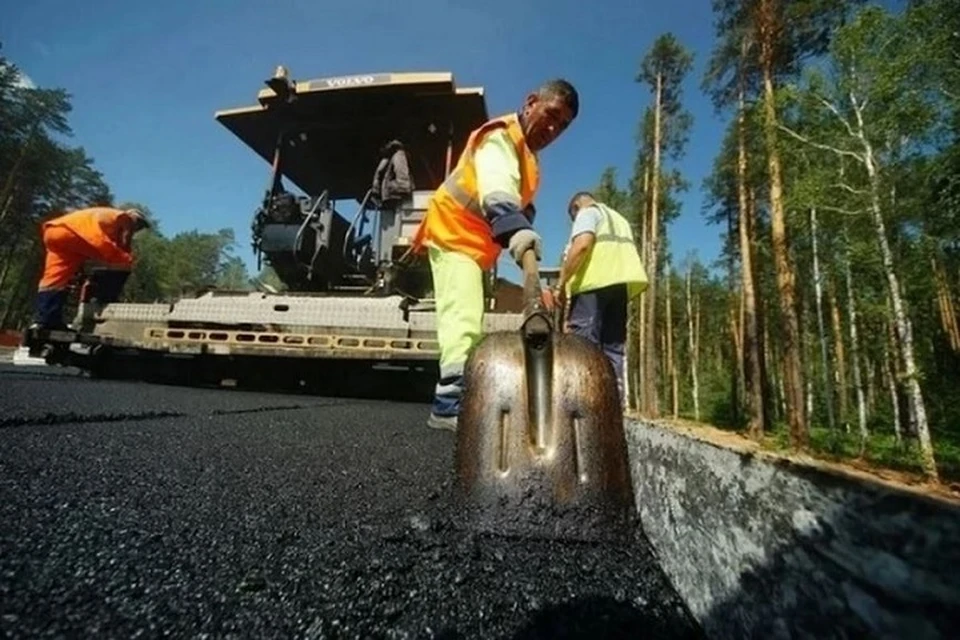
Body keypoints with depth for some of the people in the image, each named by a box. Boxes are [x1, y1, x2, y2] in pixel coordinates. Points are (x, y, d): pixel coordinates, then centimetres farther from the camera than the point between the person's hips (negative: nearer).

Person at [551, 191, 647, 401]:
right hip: (620, 285, 8)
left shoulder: (587, 212, 8)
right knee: (613, 349, 3)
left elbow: (582, 245, -12)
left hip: (594, 283, -8)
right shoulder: (619, 219, 33)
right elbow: (628, 256, 26)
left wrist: (560, 283, -12)